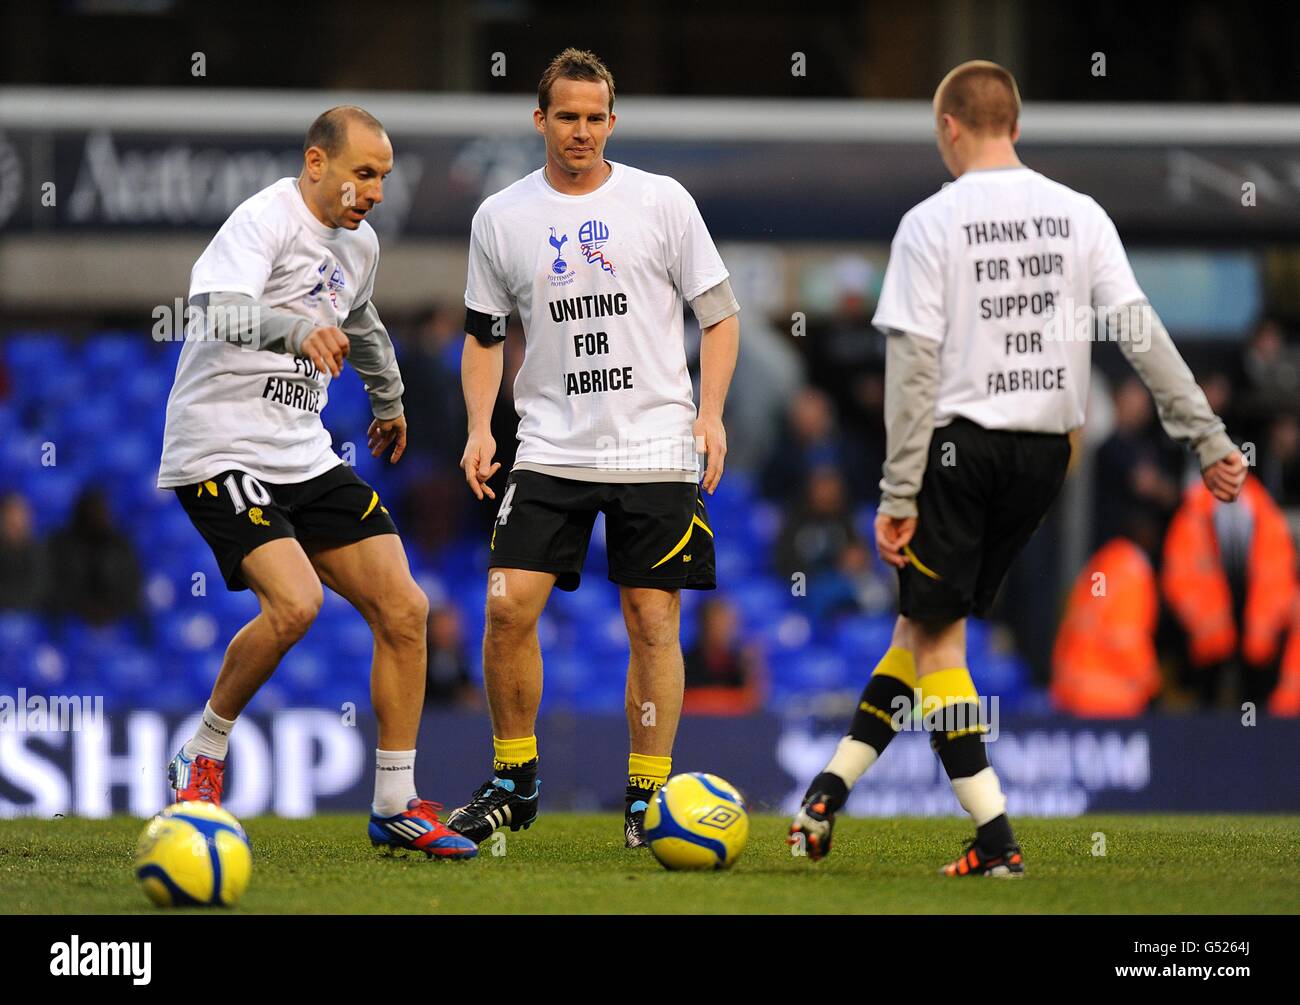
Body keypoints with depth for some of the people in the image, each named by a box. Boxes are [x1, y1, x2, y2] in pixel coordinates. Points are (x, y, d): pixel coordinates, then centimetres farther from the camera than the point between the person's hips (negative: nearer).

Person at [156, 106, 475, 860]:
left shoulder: (359, 244, 13)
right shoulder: (267, 220, -14)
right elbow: (220, 310, -32)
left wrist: (389, 399, 49)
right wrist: (297, 329, -50)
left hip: (307, 458, 8)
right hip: (223, 451, -8)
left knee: (403, 610, 0)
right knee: (295, 603, -27)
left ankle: (396, 806, 9)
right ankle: (203, 759, -4)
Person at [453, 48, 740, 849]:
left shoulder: (662, 202, 1)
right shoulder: (502, 218, 5)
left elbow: (719, 315, 4)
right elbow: (485, 334, 14)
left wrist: (710, 413, -7)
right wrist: (480, 429, 1)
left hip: (656, 450, -1)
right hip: (550, 451, 1)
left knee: (654, 621, -1)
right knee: (509, 606, -8)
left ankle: (648, 797, 8)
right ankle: (514, 783, 7)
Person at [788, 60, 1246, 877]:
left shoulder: (930, 223, -7)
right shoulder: (1080, 215, 4)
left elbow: (913, 364, -11)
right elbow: (1141, 332, 0)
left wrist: (900, 492, -10)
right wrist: (1208, 438, 2)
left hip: (960, 442, -5)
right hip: (1046, 449, 5)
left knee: (935, 636, 4)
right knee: (924, 624, 15)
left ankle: (996, 838, -5)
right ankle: (827, 796, 15)